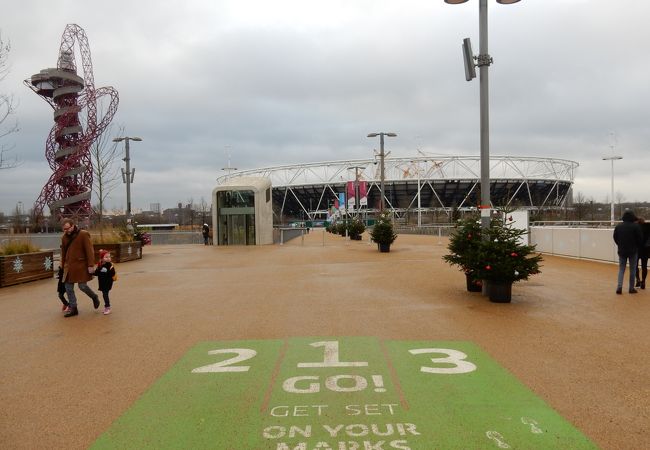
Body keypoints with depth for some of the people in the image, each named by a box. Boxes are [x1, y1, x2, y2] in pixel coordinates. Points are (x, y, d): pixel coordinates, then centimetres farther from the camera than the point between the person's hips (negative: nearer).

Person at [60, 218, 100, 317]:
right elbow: (63, 253, 18)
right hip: (69, 266, 6)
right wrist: (63, 266, 18)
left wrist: (91, 265, -17)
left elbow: (89, 250, -12)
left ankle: (94, 297, 22)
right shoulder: (64, 237, 9)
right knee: (68, 287, 5)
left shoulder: (83, 234, -9)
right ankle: (73, 308, 15)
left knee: (82, 286, -7)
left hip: (81, 265, -6)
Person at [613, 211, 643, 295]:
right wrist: (637, 246, 10)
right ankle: (631, 288, 11)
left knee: (621, 269, 8)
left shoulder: (618, 226, 0)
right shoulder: (636, 226, -10)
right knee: (632, 270, 8)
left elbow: (615, 238, 5)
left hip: (622, 251, 3)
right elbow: (640, 238, -8)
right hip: (633, 251, -3)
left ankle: (619, 286, -6)